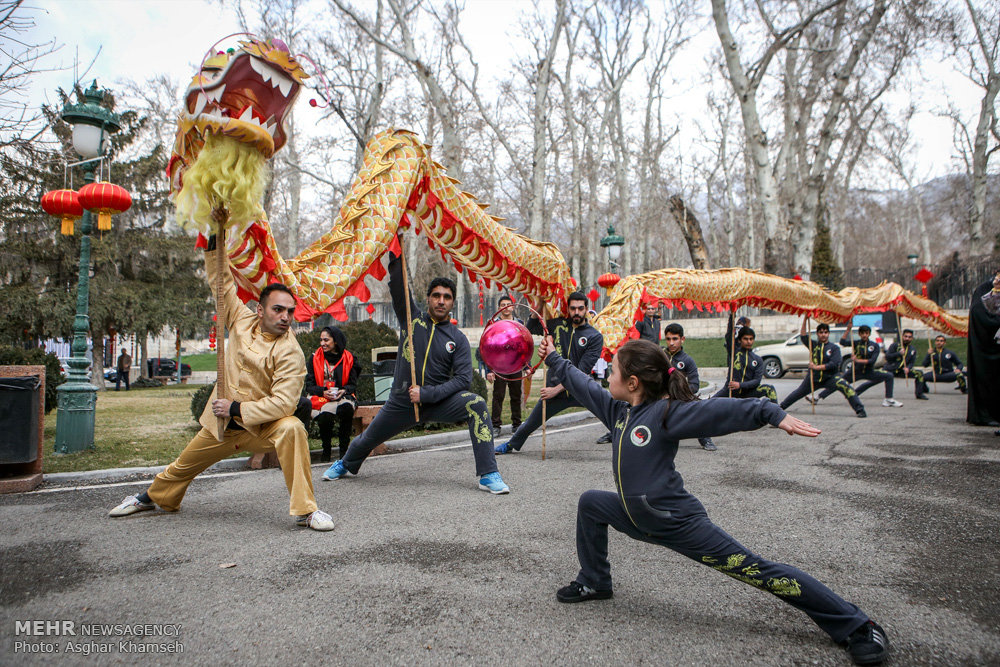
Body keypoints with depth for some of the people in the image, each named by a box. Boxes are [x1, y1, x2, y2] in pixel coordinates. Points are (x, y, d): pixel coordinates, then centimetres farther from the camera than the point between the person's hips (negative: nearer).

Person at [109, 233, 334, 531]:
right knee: (184, 466, 20)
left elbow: (283, 403, -27)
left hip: (261, 426, -5)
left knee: (291, 429, -36)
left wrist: (236, 409, -23)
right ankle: (152, 496, 55)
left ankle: (305, 510, -29)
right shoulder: (243, 322, -5)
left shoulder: (290, 352, -21)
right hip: (221, 423, 5)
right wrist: (216, 243, 2)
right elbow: (222, 283, 7)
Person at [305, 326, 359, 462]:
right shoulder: (315, 357, 8)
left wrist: (344, 391, -12)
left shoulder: (348, 358, 9)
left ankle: (344, 450, -22)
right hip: (320, 398, -1)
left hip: (343, 396, 1)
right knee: (325, 415, -36)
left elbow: (353, 383, 11)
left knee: (347, 407, -37)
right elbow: (309, 385, 4)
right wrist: (323, 392, -15)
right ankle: (326, 450, -8)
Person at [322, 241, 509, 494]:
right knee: (368, 439, 17)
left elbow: (463, 379, -10)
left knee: (476, 405, -28)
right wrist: (396, 253, -24)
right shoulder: (412, 318, -1)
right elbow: (398, 285, -12)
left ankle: (488, 475, -24)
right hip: (402, 402, 1)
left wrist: (426, 393, -19)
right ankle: (346, 464, 56)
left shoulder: (458, 338, -3)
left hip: (438, 401, -1)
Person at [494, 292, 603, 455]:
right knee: (531, 423, 14)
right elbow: (531, 328, 17)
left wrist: (557, 389, -17)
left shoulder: (595, 336, -8)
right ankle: (511, 444, 43)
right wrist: (540, 305, 3)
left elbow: (582, 371, -14)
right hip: (554, 389, 2)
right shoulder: (559, 324, 2)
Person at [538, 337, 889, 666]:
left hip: (679, 523, -8)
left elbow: (721, 411, -30)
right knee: (591, 504, 11)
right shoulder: (618, 409, 2)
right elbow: (583, 386, 17)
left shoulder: (666, 412, -20)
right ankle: (594, 583, 27)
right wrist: (554, 360, 27)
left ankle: (857, 626, 2)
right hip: (639, 519, 8)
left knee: (754, 571, -7)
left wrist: (774, 413, -43)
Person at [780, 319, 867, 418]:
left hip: (829, 377, -3)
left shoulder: (834, 348, -5)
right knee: (798, 392, 18)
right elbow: (803, 336, -9)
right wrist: (805, 319, -15)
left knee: (846, 387, -27)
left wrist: (816, 367, -18)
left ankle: (860, 410, -21)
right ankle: (781, 406, 38)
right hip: (814, 377, 3)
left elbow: (834, 364, -16)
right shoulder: (814, 345, 3)